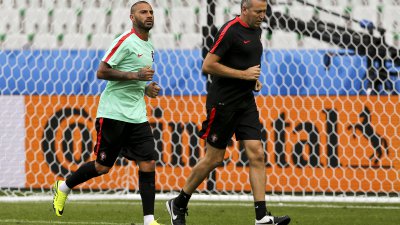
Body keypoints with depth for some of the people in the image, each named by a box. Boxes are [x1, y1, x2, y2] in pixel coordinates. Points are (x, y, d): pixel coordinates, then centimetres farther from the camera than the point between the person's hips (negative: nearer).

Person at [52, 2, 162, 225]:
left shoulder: (150, 47, 16)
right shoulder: (125, 41, -10)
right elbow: (101, 72, -16)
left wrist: (147, 88, 10)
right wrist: (134, 75, -21)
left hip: (137, 115, 7)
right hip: (114, 113, -7)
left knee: (148, 164, -6)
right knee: (103, 166, 1)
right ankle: (63, 187, 26)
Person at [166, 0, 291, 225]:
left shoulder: (256, 30, 12)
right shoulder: (230, 31, -15)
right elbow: (208, 65, -19)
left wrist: (254, 78, 10)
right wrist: (244, 74, -18)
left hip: (246, 102, 8)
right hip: (223, 103, -7)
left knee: (257, 155, -5)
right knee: (214, 159, 1)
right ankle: (179, 204, 19)